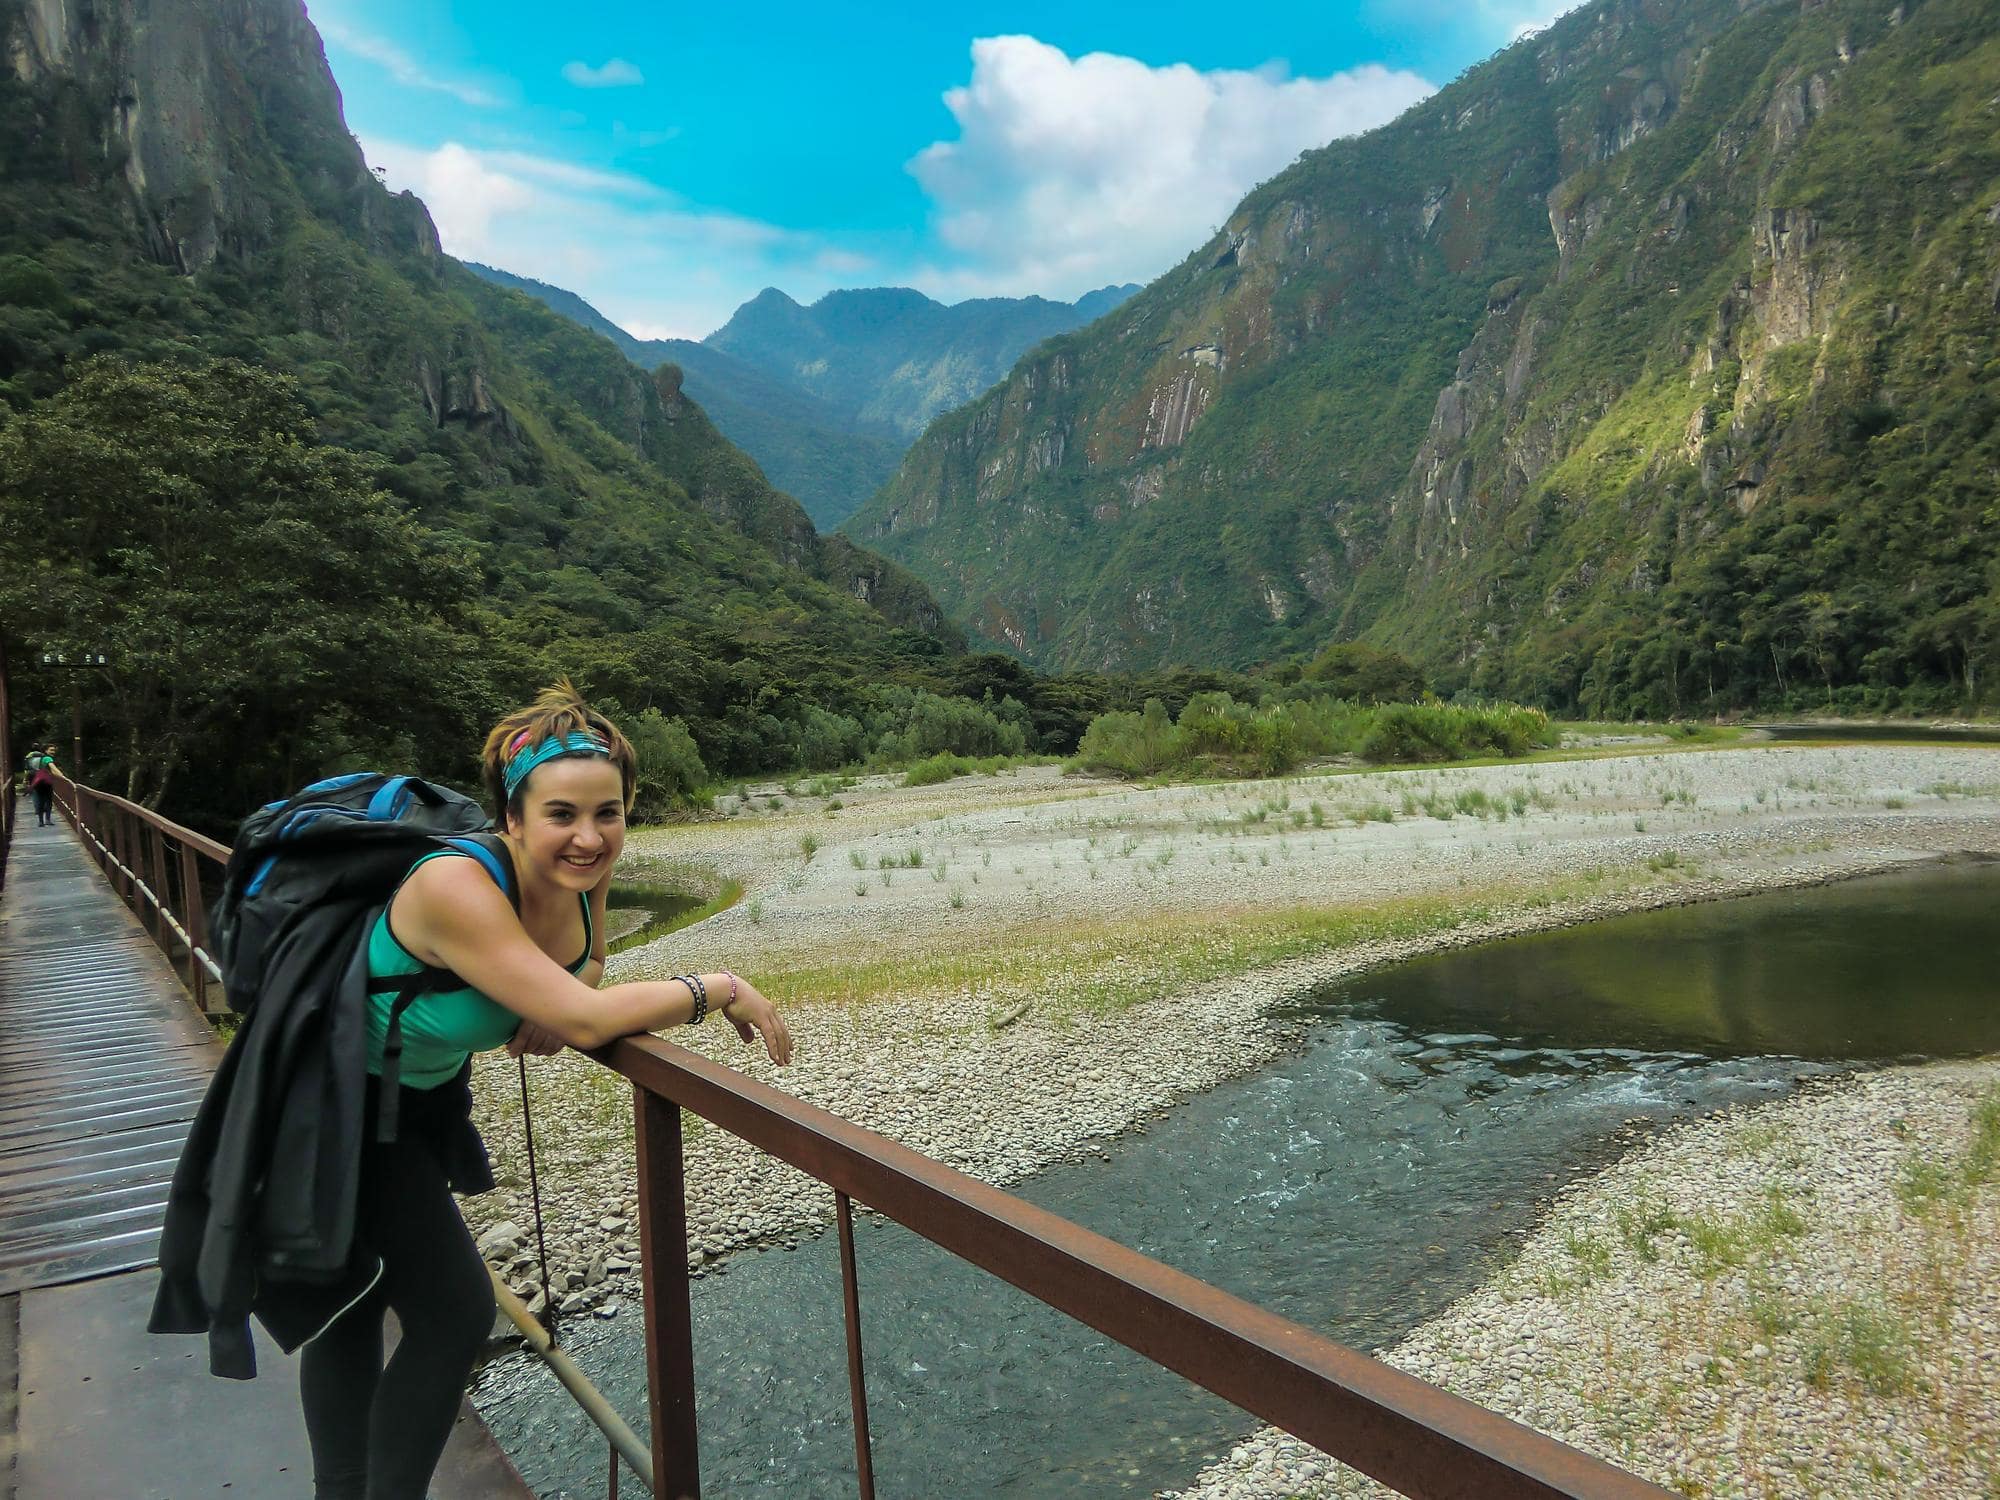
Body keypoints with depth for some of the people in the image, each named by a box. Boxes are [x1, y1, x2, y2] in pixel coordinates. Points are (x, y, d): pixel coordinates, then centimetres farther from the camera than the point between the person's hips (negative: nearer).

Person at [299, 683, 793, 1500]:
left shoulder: (582, 874, -16)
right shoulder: (455, 887, -38)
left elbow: (583, 975, 5)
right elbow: (582, 1021, -41)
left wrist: (562, 1004, -18)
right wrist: (722, 989, -29)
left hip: (428, 1090, 7)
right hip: (341, 1102, -7)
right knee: (455, 1312, -4)